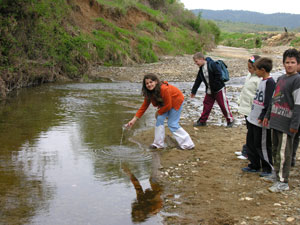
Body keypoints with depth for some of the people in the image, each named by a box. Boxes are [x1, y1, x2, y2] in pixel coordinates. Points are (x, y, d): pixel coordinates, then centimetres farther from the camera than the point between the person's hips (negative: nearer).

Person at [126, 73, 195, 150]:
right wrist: (134, 119, -15)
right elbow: (144, 106, -10)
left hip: (176, 101, -7)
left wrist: (158, 112, -13)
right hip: (165, 103, 7)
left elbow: (168, 106, -28)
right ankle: (158, 144, 8)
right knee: (159, 119, -3)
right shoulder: (149, 93, -14)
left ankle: (188, 145, 1)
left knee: (172, 124, -7)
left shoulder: (164, 89, -37)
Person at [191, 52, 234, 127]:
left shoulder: (212, 65, -18)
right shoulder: (201, 69, 6)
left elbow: (218, 75, -21)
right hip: (209, 91, 7)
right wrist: (193, 91, 14)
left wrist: (214, 86, -18)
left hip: (219, 90, -7)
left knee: (223, 105, 0)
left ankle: (230, 120, 12)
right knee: (206, 105, 10)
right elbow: (198, 81, 12)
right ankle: (202, 121, 20)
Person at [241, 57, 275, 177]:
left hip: (262, 122, -10)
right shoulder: (262, 81, 12)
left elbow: (269, 103, -21)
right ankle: (254, 166, 28)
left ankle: (268, 168, 16)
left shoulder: (270, 82, -16)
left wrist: (262, 117, -22)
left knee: (262, 145, 1)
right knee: (251, 143, 16)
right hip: (253, 119, 10)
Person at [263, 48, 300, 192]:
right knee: (275, 150, 16)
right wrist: (268, 115, 21)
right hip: (275, 121, 8)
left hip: (286, 124, -8)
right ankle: (278, 175, 30)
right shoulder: (280, 79, 14)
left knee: (283, 153, -4)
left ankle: (283, 182, 3)